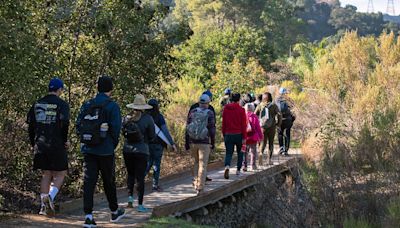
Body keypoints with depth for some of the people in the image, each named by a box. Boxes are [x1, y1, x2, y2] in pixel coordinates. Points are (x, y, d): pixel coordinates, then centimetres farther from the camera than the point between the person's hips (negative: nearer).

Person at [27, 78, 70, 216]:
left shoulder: (37, 104, 10)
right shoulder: (62, 104, -6)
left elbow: (30, 124, 10)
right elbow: (64, 123, -17)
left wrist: (33, 143, 17)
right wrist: (65, 140, -4)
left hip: (40, 146, 5)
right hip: (57, 146, -5)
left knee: (46, 175, 14)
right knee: (60, 174, 7)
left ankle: (43, 205, 8)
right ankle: (50, 197, -15)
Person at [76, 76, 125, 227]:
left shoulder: (87, 105, 6)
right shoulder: (112, 106, -8)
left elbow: (78, 126, 6)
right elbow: (116, 128, -13)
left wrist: (84, 141, 14)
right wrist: (113, 145, 2)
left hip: (88, 150, 3)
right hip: (105, 151, -3)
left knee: (89, 181, 2)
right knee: (109, 182, 12)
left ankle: (88, 216, -5)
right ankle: (114, 212, 28)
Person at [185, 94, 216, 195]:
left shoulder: (192, 112, 3)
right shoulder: (209, 114, -6)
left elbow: (187, 128, 5)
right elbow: (212, 129, -6)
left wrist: (186, 143, 11)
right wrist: (213, 143, 4)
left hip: (193, 142, 4)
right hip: (204, 143, -3)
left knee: (197, 162, 23)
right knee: (202, 165, 0)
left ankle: (196, 182, 20)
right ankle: (200, 188, -4)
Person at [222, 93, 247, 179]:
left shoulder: (225, 109, 2)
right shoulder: (241, 110, -8)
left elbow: (223, 123, 7)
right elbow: (243, 124, -8)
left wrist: (224, 135, 16)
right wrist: (244, 137, -5)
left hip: (228, 134, 2)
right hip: (239, 134, -2)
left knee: (228, 153, 2)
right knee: (240, 152, 17)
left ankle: (227, 166, -25)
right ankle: (238, 170, 19)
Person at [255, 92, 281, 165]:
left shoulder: (260, 105, 4)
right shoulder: (273, 105, -1)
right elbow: (279, 115, -9)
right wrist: (278, 123, 3)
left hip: (263, 126, 1)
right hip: (272, 126, -1)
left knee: (263, 142, 7)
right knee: (270, 143, 11)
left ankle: (261, 153, -21)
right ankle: (269, 159, 8)